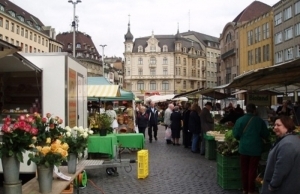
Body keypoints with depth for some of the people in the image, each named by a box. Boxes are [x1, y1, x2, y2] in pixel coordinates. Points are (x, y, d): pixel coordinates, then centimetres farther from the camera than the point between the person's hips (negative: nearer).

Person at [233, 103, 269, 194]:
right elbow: (265, 135, -3)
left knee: (244, 169, 14)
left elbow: (236, 134, -8)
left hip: (243, 148, 1)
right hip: (255, 148, -1)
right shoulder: (260, 121, -9)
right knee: (252, 169, 8)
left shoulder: (240, 120, -8)